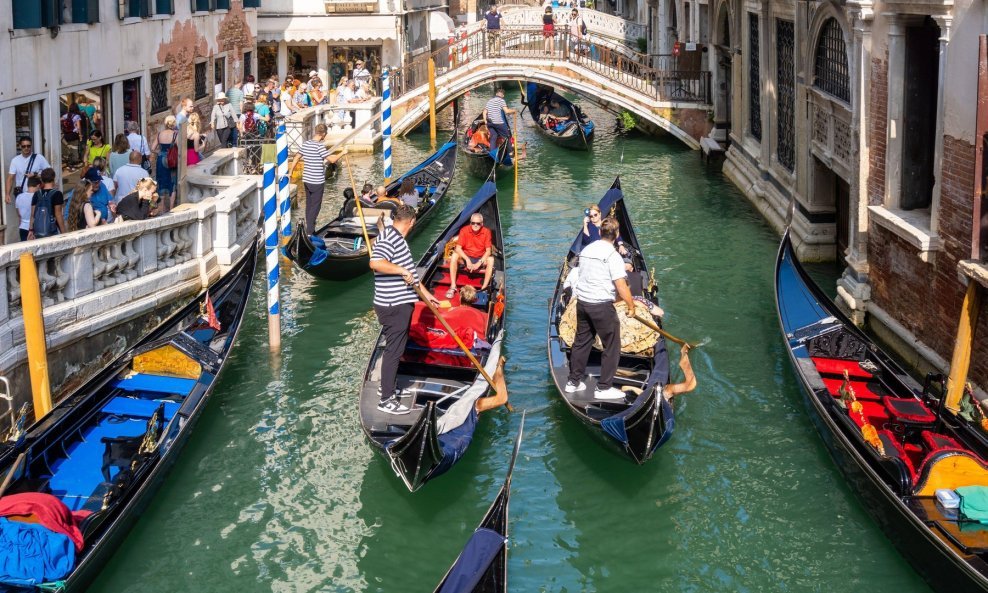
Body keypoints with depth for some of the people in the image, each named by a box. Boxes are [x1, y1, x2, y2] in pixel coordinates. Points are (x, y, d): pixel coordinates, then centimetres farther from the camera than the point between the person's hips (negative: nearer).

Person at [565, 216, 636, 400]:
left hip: (582, 302, 8)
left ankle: (573, 382, 26)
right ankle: (603, 388, 7)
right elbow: (621, 285, -19)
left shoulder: (586, 250, 9)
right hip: (601, 306, -8)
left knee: (581, 342, 19)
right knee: (612, 346, 4)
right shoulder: (612, 255, -15)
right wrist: (631, 305, -7)